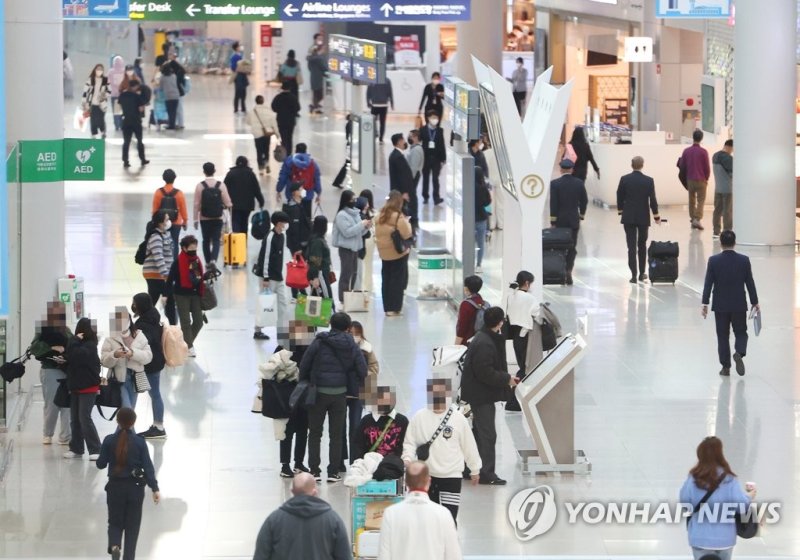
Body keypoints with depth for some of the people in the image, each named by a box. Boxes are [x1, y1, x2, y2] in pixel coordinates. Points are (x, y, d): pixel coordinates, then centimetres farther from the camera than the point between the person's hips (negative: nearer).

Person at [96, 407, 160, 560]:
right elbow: (148, 466, -8)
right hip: (135, 488, 0)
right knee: (132, 526, 12)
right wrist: (155, 488, -5)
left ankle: (114, 546, -16)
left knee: (115, 522, 12)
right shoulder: (139, 442, -9)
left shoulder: (109, 441, -9)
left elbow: (101, 464, -2)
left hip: (115, 487, 0)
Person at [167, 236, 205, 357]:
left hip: (195, 294, 6)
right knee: (186, 322, 0)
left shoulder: (196, 260, 5)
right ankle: (189, 347, 8)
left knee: (198, 321, 6)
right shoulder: (179, 261, -14)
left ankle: (187, 342, 24)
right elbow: (171, 278, -12)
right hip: (182, 294, -6)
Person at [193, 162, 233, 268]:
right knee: (216, 240, 3)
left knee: (206, 240, 14)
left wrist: (196, 219, 1)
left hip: (204, 218, 0)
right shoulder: (221, 185, -7)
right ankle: (213, 259, -17)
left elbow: (197, 204, -7)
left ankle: (208, 261, 19)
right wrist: (223, 206, 15)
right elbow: (228, 204, -8)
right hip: (218, 218, 0)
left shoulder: (200, 186, -7)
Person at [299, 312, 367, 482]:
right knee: (336, 435, 10)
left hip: (319, 392, -1)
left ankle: (314, 470, 6)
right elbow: (362, 369, -3)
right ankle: (333, 472, 8)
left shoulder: (319, 342, -7)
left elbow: (304, 365, -5)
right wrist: (354, 387, 11)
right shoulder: (351, 346, -2)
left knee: (315, 433, 9)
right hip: (340, 394, 1)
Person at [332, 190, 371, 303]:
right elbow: (347, 232, -21)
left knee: (354, 273, 13)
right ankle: (343, 299, -1)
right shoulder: (341, 215, -14)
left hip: (355, 247, 8)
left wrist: (366, 227, -4)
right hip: (346, 247, -8)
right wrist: (361, 225, -19)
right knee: (346, 273, -5)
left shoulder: (355, 212, 10)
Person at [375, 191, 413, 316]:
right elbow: (407, 234, -17)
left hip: (384, 253, 6)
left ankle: (387, 307, 18)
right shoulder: (399, 217, -18)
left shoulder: (381, 215, 2)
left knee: (386, 279, 13)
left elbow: (378, 233, 9)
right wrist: (407, 223, -2)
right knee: (397, 280, 2)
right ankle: (394, 309, 2)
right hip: (398, 253, -6)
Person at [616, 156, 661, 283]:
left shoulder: (624, 179, -7)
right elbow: (652, 200, -6)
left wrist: (620, 211, 16)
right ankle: (642, 273, 21)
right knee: (642, 245, 16)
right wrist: (656, 216, 5)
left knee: (631, 246, -1)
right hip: (643, 217, 1)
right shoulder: (649, 181, -7)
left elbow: (619, 197, -1)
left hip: (628, 217, -1)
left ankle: (634, 275, -7)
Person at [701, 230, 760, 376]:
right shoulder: (744, 260, -5)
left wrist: (705, 303, -4)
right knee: (741, 333, 12)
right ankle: (739, 353, -16)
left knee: (723, 336, 9)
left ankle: (726, 367, 8)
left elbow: (708, 283, -8)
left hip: (720, 305, 0)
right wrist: (755, 302, 8)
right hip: (739, 304, 0)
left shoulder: (714, 261, -8)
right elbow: (750, 283, -1)